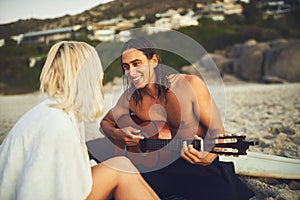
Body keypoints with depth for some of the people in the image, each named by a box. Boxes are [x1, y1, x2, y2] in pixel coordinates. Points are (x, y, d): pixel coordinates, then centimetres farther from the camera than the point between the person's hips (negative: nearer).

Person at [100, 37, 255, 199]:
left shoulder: (190, 85, -12)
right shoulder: (130, 97, -1)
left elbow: (217, 130, -10)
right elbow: (105, 122, 16)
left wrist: (209, 156, -31)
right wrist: (117, 134, -9)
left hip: (201, 162, -2)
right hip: (161, 165, 3)